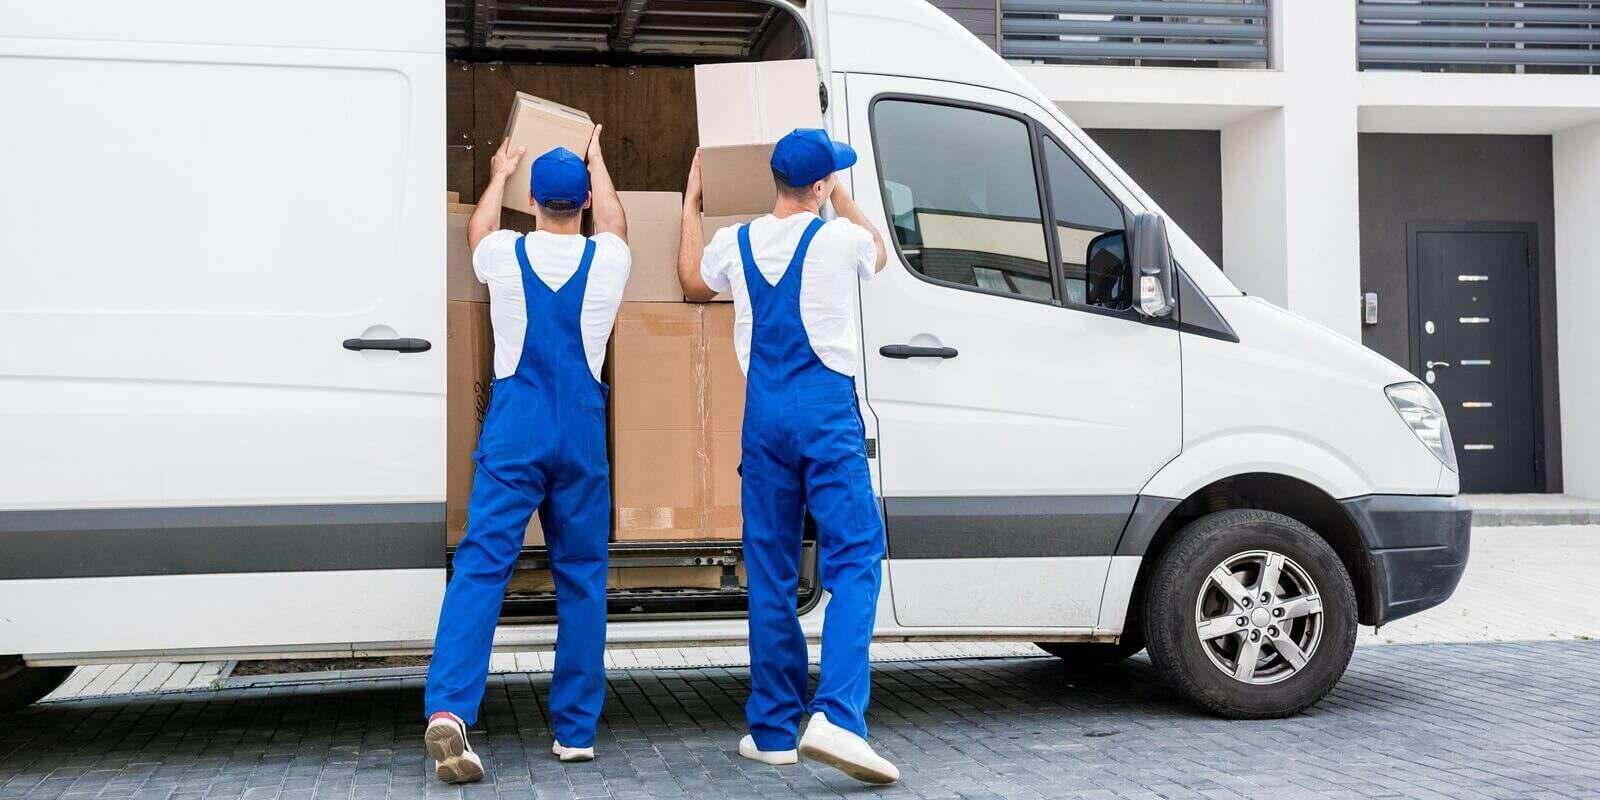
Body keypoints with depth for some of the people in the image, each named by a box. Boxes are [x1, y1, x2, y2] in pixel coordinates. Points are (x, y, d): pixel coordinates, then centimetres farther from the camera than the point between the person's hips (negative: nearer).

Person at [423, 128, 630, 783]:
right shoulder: (606, 259, 4)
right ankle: (575, 729, 11)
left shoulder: (505, 255, 2)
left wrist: (499, 176, 46)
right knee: (581, 575, 7)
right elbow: (614, 220, 29)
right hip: (581, 432, 1)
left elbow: (477, 228, 28)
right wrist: (596, 159, 45)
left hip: (514, 430, -1)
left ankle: (448, 707, -23)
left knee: (482, 562, -6)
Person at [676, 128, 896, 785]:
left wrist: (691, 205, 41)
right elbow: (879, 254, 23)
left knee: (770, 574, 9)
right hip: (827, 411, -4)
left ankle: (772, 730, 13)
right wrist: (841, 197, 35)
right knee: (855, 561, -6)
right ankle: (836, 715, -23)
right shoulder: (838, 237, -2)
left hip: (764, 414, 4)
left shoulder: (735, 244, 8)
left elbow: (692, 281, 31)